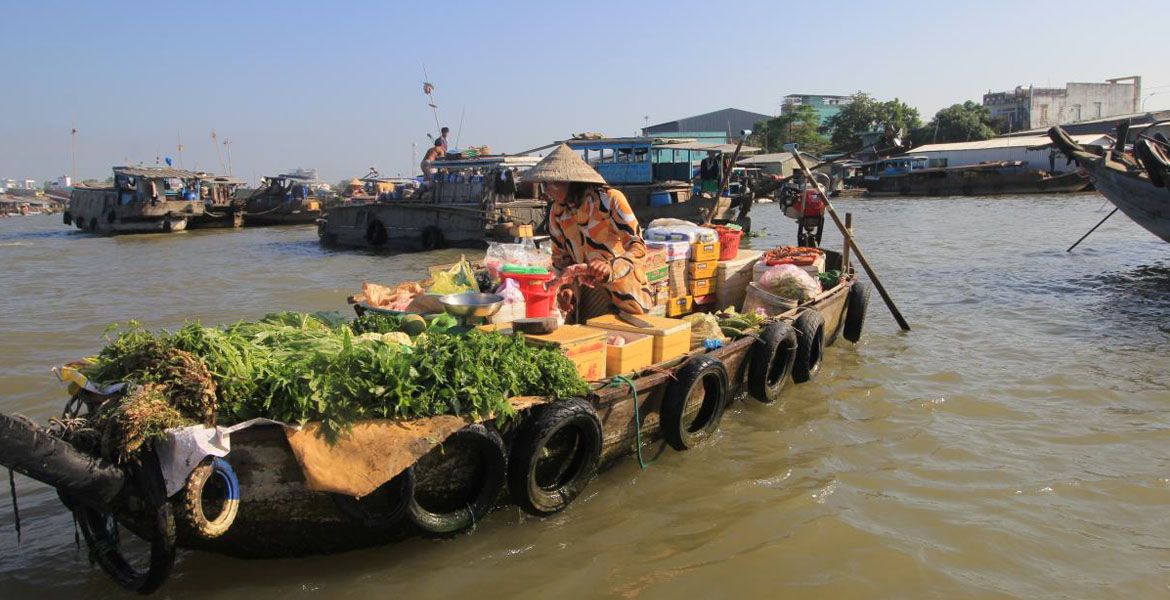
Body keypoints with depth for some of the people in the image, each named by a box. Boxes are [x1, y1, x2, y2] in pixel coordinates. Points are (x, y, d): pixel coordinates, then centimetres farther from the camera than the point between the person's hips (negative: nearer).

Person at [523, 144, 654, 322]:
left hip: (625, 294, -5)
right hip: (587, 298, 5)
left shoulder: (610, 200, -17)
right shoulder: (557, 211, 1)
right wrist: (567, 288, -7)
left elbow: (638, 248, -21)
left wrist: (610, 268, -39)